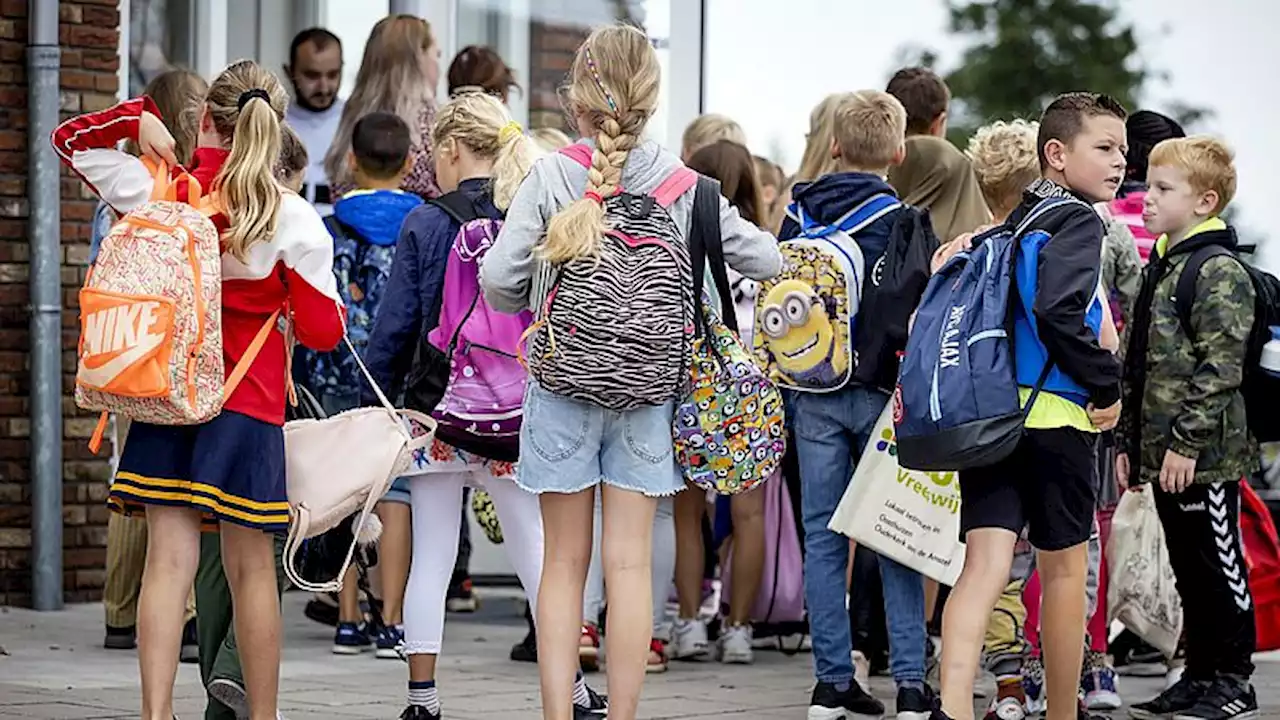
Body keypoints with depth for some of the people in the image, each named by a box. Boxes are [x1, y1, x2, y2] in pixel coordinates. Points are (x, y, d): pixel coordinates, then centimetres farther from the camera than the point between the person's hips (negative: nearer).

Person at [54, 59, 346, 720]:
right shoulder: (291, 217, -9)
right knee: (251, 570, 7)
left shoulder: (153, 189, -3)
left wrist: (136, 119, 1)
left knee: (168, 561, 0)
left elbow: (68, 138, 15)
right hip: (249, 403, -2)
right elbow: (321, 331, -6)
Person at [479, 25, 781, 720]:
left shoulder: (550, 176, -8)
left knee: (564, 561, 8)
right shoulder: (683, 186, -2)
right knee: (629, 564, 5)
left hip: (561, 383, -1)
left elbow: (496, 280, -9)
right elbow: (765, 260, 4)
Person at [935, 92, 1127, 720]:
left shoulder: (1015, 222, 17)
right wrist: (1106, 386, -14)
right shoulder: (1077, 221, -9)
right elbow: (1060, 310, -23)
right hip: (1055, 415, -6)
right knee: (1064, 567, 9)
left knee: (986, 562, -5)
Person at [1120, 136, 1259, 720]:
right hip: (1164, 455, 9)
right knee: (1188, 569, 13)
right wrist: (1129, 442, 18)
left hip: (1205, 455, -9)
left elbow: (1220, 367, -19)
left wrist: (1188, 441, -21)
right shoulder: (1160, 268, 15)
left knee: (1220, 567, -1)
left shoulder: (1220, 273, -12)